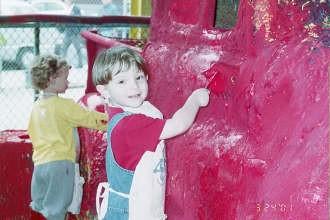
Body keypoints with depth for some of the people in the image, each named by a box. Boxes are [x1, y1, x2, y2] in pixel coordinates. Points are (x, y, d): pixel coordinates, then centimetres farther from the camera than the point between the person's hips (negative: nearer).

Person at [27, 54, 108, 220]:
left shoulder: (36, 106, 11)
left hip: (39, 163, 6)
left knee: (41, 206, 15)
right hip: (59, 162, -6)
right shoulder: (64, 105, -9)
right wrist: (108, 120, 11)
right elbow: (89, 119, -4)